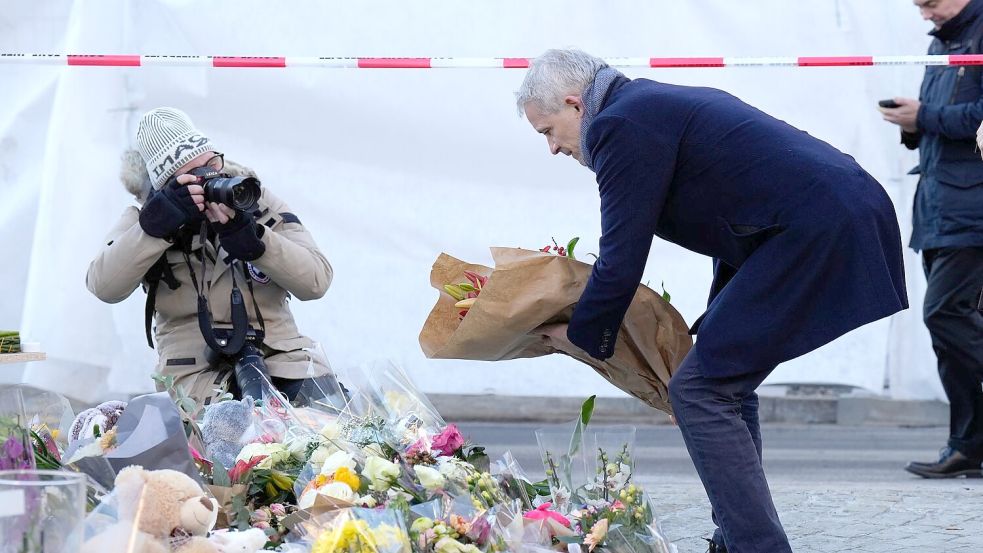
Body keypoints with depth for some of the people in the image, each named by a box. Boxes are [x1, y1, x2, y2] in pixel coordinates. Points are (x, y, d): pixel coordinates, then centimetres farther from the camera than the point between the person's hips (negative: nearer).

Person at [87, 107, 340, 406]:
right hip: (197, 369, -3)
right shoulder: (145, 218, 6)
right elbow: (104, 286, -12)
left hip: (281, 356, 3)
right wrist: (159, 223, -20)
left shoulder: (257, 202, 8)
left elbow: (316, 280, -5)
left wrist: (246, 233, -18)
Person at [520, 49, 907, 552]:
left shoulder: (620, 126, -8)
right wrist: (715, 323, 29)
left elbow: (621, 261, -7)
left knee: (700, 392, -7)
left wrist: (580, 334, 10)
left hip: (811, 235, -10)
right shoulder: (659, 102, 23)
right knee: (725, 386, 19)